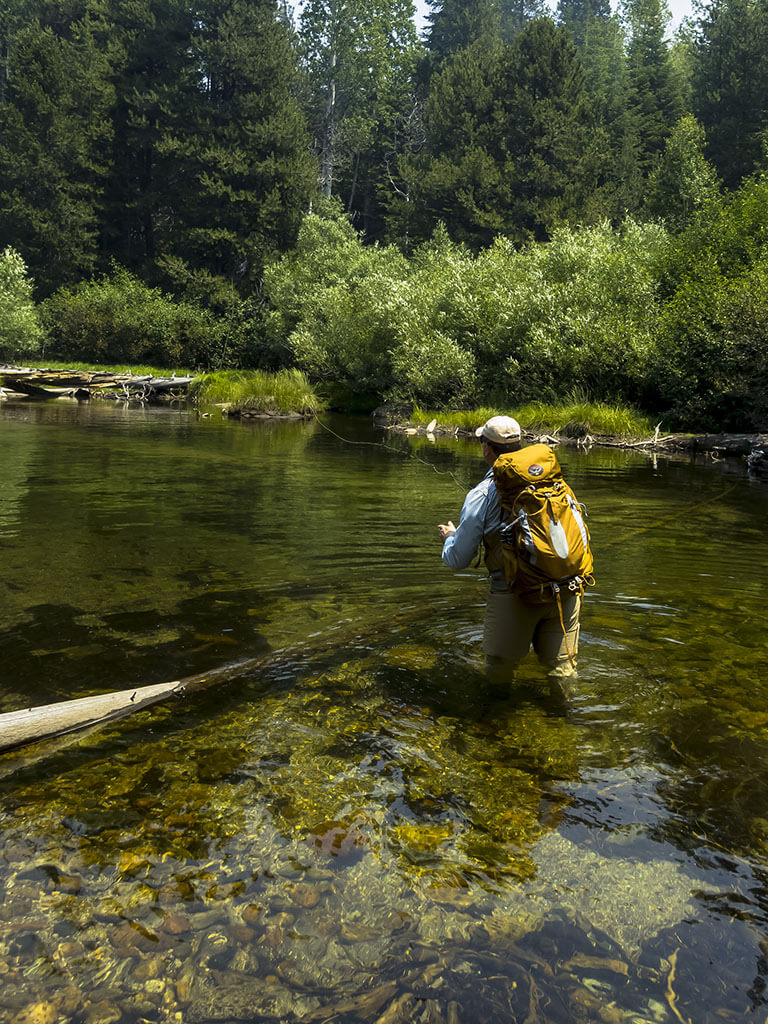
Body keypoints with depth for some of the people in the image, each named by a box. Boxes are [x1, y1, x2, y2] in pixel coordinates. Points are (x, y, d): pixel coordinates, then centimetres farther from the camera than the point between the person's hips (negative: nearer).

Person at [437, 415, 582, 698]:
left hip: (515, 593, -4)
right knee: (561, 663, 17)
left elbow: (458, 560, 1)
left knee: (500, 665, 15)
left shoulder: (482, 495, -3)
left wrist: (450, 536, 23)